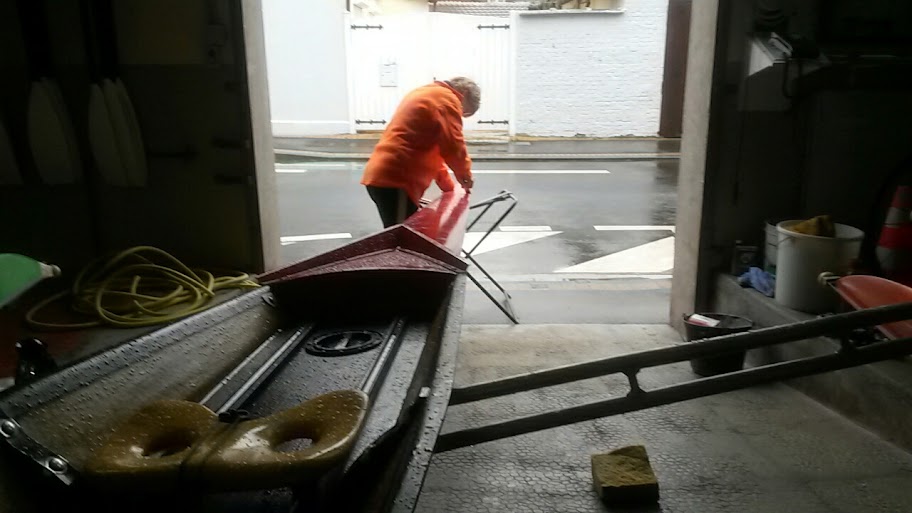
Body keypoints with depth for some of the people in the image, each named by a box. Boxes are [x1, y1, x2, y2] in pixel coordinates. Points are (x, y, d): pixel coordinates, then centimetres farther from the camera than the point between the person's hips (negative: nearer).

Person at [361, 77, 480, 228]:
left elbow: (431, 149, 28)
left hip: (384, 175, 10)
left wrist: (449, 187, 27)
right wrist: (465, 175, 6)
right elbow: (453, 146, -13)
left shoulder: (427, 94, 25)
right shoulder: (447, 99, -6)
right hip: (395, 180, -10)